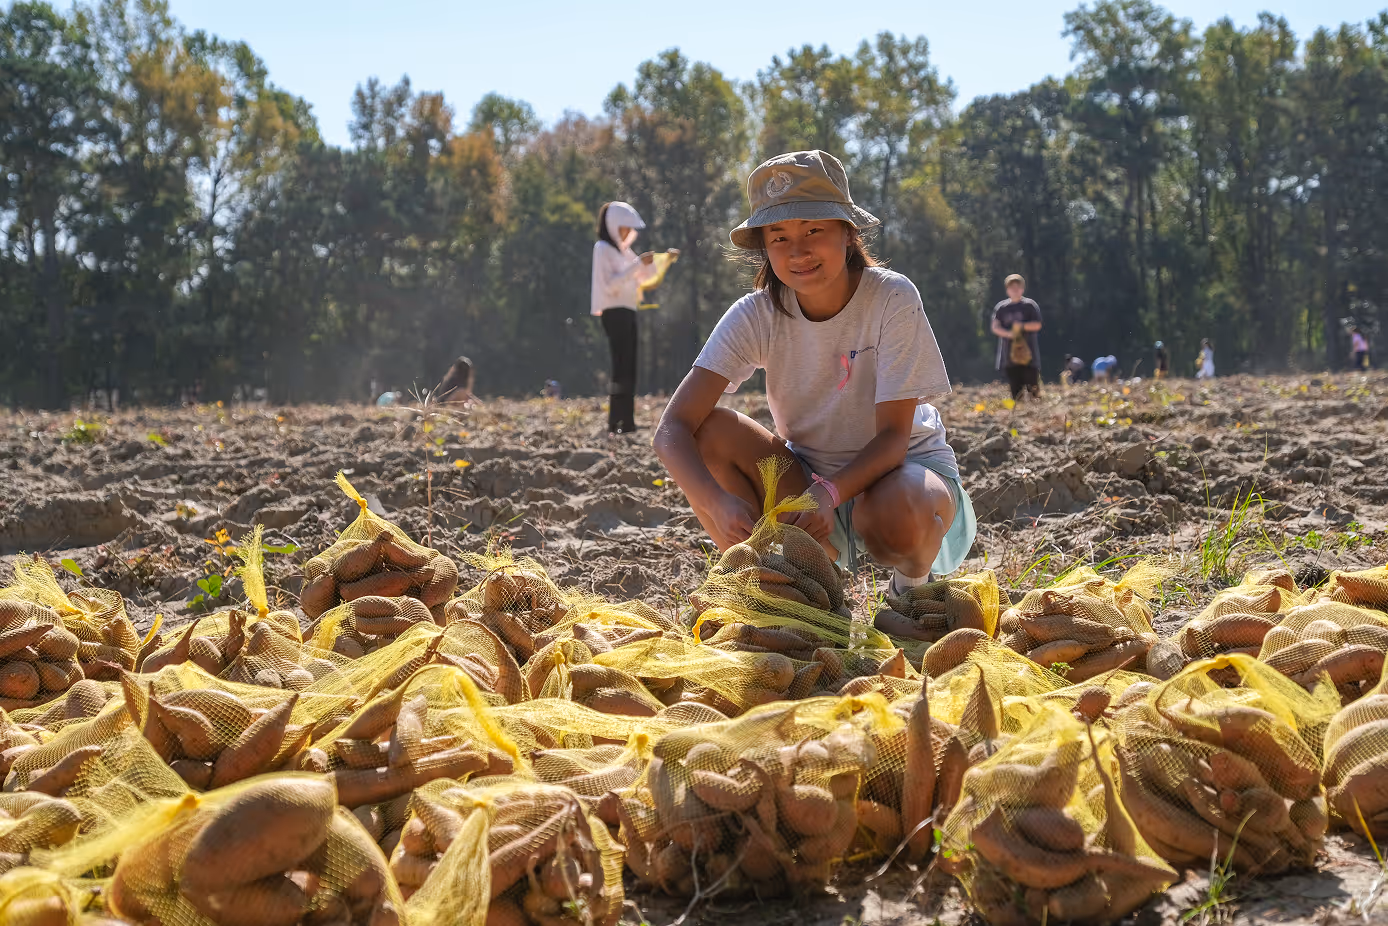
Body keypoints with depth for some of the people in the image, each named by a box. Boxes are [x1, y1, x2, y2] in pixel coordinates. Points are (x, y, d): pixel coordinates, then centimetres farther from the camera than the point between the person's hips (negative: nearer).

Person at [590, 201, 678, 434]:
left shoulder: (623, 250, 20)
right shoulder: (603, 249, -5)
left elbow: (647, 275, 25)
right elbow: (609, 284, -17)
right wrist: (638, 264, -19)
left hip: (628, 311, 9)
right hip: (614, 311, -9)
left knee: (629, 368, 4)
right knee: (622, 366, -14)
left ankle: (627, 421, 3)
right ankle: (615, 423, -17)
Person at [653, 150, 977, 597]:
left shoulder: (892, 298, -20)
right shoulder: (756, 316, -14)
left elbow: (893, 435, -21)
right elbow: (673, 429, -23)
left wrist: (829, 493, -41)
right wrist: (719, 501, -43)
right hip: (809, 479, 3)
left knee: (897, 513, -38)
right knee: (710, 430, -22)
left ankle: (912, 583, -1)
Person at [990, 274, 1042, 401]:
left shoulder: (1030, 305, 3)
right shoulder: (1001, 307, 10)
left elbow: (1037, 325, -2)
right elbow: (995, 327, 2)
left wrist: (1022, 326, -17)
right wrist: (1008, 334, -15)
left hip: (1028, 352, -2)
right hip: (1009, 354, 2)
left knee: (1033, 386, -6)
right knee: (1015, 390, 4)